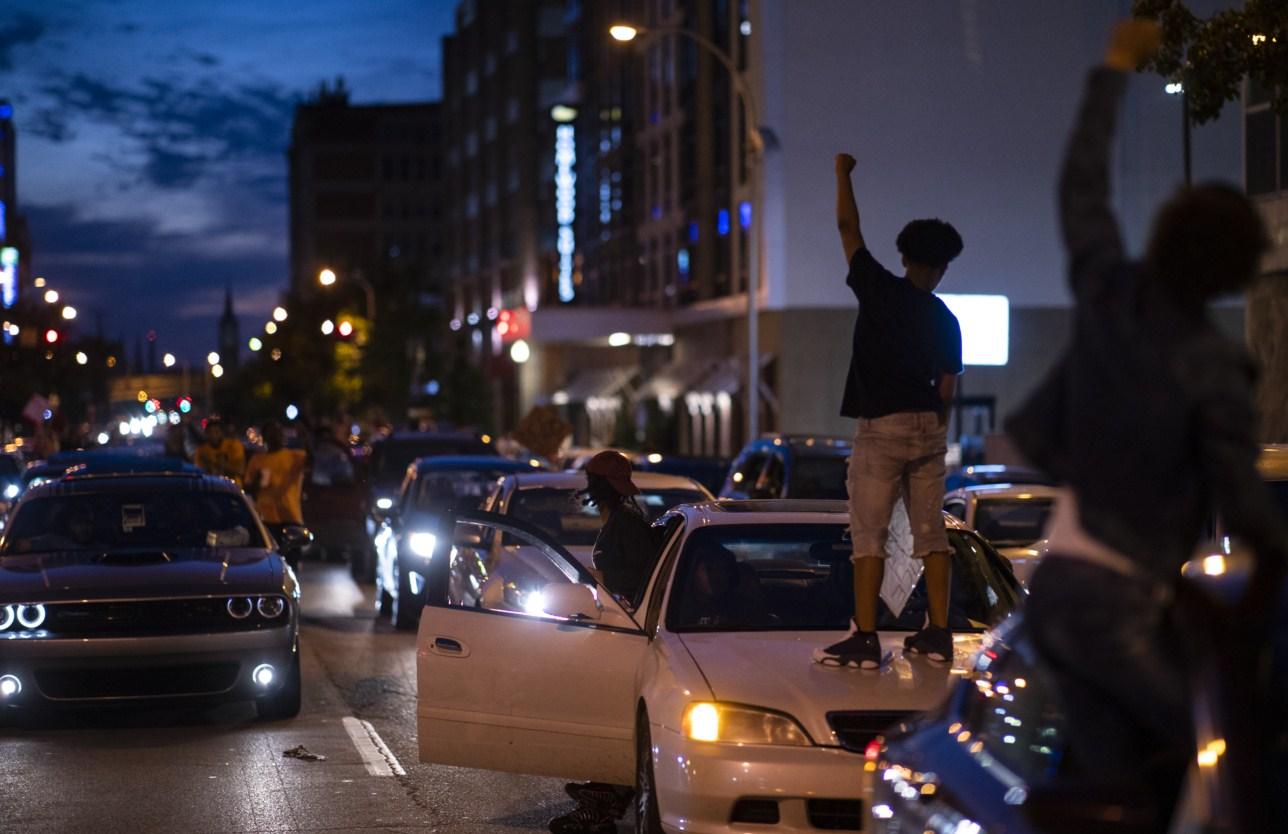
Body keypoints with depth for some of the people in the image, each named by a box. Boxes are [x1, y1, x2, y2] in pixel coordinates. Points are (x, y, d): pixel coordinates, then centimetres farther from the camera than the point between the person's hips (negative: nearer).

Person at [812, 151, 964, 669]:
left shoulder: (879, 290, -3)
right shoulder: (945, 319, 8)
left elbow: (848, 229, 6)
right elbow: (947, 388, 9)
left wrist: (842, 173, 18)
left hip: (881, 426, -5)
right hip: (929, 430, 5)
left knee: (869, 534, -6)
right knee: (931, 532, 9)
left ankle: (865, 639, -10)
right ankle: (938, 633, 8)